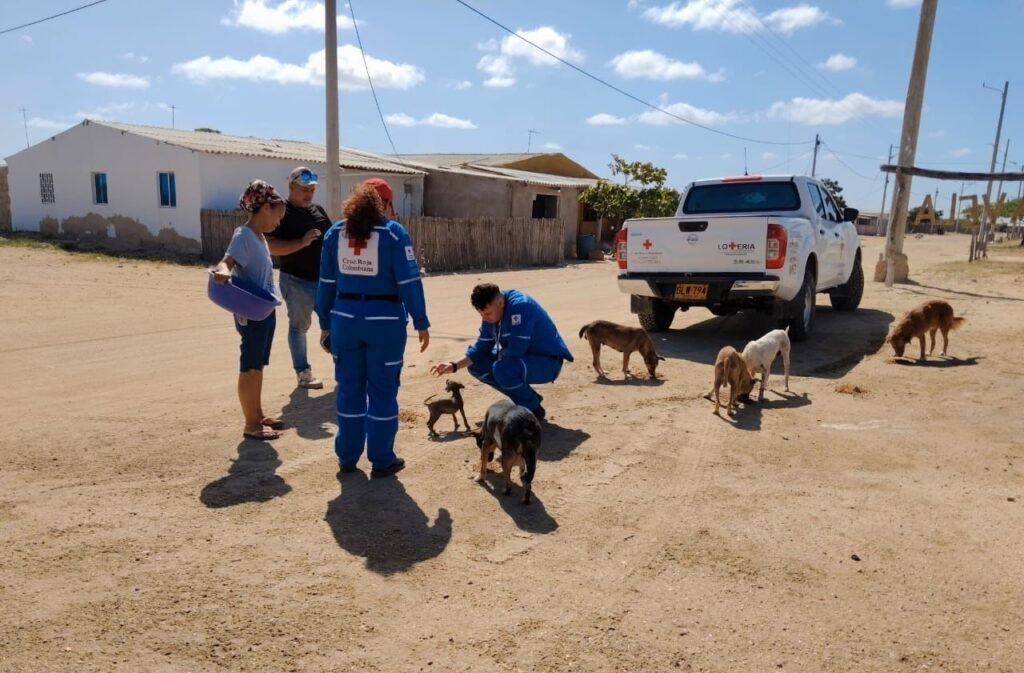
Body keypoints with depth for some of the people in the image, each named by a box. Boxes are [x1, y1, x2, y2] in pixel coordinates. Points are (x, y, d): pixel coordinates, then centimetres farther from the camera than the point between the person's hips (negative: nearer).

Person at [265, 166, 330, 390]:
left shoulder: (318, 211, 11)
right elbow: (272, 247, -17)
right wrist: (302, 242, -27)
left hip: (323, 279, 6)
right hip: (296, 280, -5)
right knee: (299, 326, 6)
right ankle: (303, 373, 14)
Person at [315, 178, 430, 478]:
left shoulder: (335, 232, 7)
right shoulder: (393, 232, -5)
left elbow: (326, 283, 8)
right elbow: (409, 281, -10)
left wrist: (325, 324, 13)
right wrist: (421, 323, -6)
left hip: (345, 319, 4)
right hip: (385, 322, -3)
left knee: (349, 390, 14)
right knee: (382, 391, 6)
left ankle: (347, 457, 23)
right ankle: (382, 461, 14)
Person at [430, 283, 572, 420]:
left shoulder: (520, 306, -28)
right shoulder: (491, 314, -1)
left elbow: (515, 350, -33)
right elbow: (481, 348, 8)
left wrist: (499, 353, -11)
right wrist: (455, 366, -4)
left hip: (548, 362, -9)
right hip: (523, 358, 9)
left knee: (502, 369, -33)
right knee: (476, 366, 5)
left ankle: (534, 409, -8)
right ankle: (529, 397, 10)